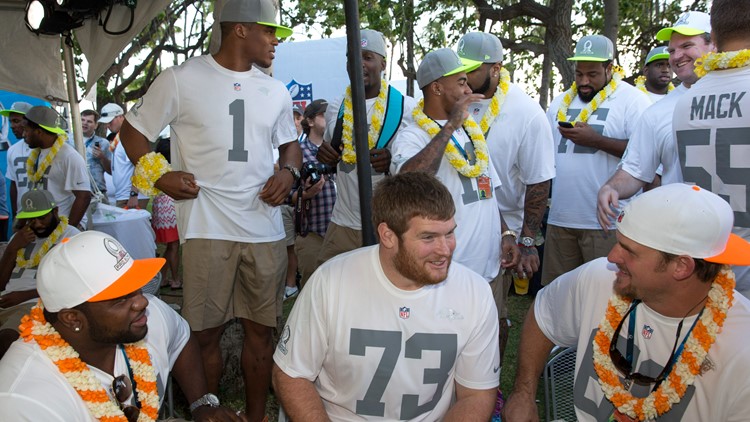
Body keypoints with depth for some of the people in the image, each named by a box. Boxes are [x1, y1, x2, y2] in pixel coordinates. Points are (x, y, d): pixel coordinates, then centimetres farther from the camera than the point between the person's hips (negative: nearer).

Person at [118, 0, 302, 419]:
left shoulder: (276, 92, 13)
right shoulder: (182, 79, -1)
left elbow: (290, 144, 23)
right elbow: (133, 130, 7)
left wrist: (289, 171, 1)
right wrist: (159, 176, -7)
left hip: (266, 228, 4)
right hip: (208, 227, -4)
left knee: (262, 329, 10)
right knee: (206, 332, 4)